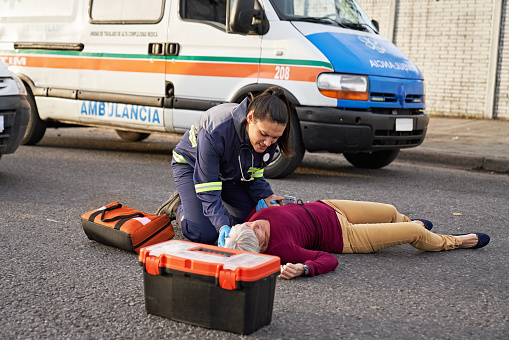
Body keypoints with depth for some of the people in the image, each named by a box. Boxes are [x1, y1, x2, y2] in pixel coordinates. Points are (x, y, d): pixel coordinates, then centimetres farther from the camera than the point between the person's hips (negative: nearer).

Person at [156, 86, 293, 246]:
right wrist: (222, 225, -48)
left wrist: (265, 196, -23)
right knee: (205, 235, -20)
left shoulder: (269, 139, -25)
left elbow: (253, 173, -5)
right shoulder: (216, 131, -42)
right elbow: (208, 189, -36)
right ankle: (178, 207, 10)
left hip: (230, 172, 6)